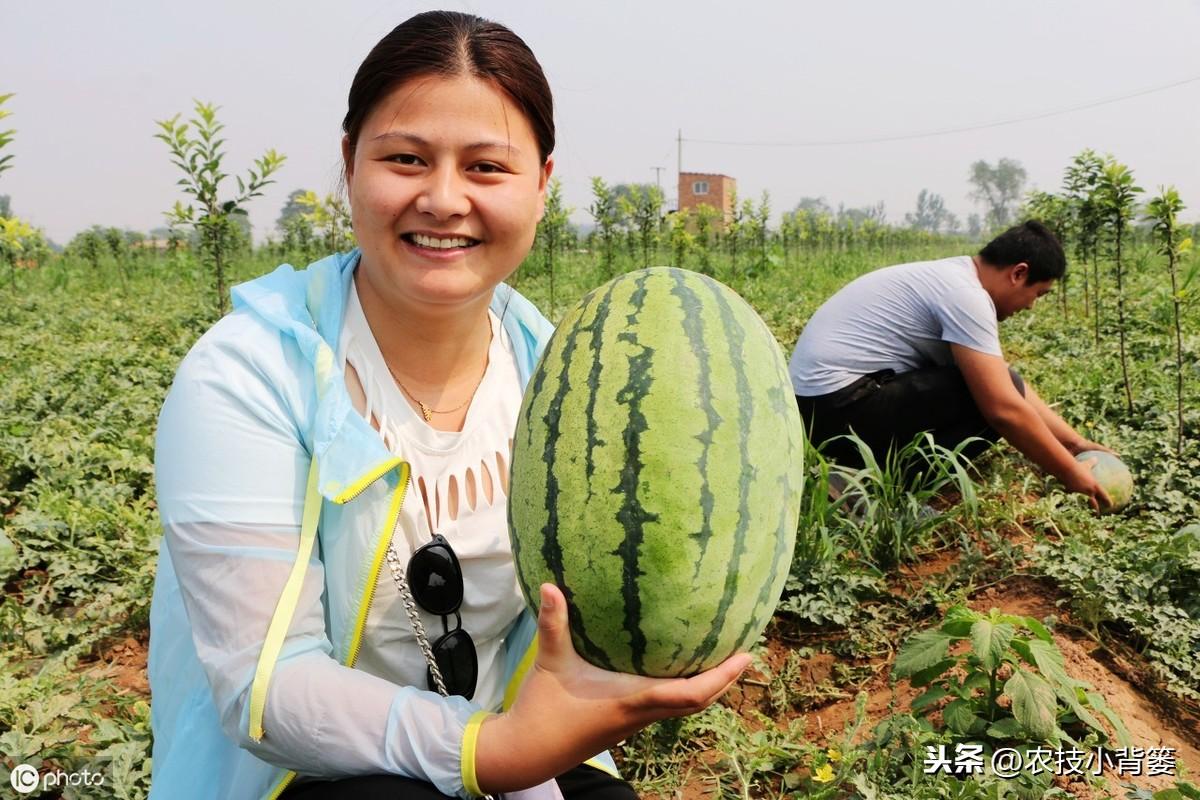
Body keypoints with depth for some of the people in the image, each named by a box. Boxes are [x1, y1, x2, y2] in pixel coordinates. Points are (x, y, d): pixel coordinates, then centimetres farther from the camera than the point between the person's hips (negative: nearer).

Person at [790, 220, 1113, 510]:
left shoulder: (953, 278, 16)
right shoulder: (966, 295, -14)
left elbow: (1013, 389, 22)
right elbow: (1005, 409, -18)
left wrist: (1076, 442, 21)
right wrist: (1070, 473, -5)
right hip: (839, 403, -10)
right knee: (997, 395, -11)